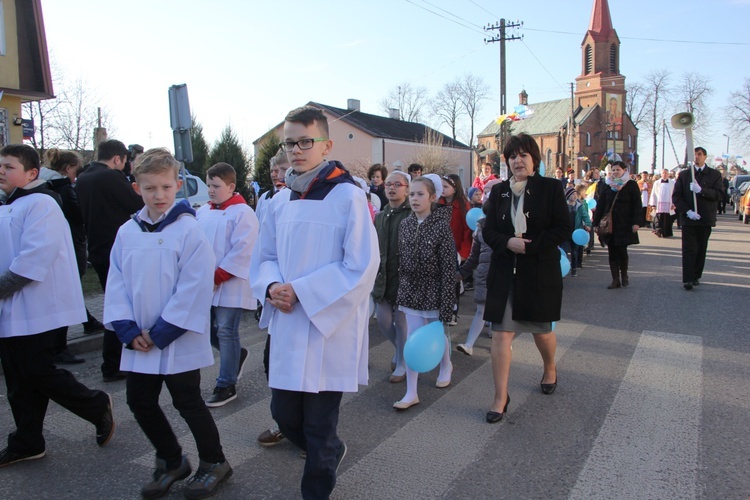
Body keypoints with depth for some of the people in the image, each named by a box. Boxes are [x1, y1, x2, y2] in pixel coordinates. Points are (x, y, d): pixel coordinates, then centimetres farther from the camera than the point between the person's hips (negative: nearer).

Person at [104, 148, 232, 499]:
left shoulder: (189, 230, -12)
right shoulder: (127, 233, 4)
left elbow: (193, 289, -17)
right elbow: (116, 284, 5)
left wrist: (161, 334, -16)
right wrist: (129, 331, -7)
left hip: (179, 341, -6)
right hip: (139, 342, 6)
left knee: (187, 403, 5)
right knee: (140, 402, 14)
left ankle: (213, 462, 27)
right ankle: (170, 461, 35)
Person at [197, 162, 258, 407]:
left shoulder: (243, 213, -11)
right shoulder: (203, 211, 11)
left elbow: (240, 252, -17)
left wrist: (216, 278, -18)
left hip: (230, 285, -7)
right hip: (205, 285, 7)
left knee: (226, 331, -2)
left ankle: (226, 385, 11)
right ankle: (236, 354, 37)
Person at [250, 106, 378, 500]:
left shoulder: (348, 196, -11)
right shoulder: (280, 202, 6)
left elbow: (361, 267, -14)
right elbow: (265, 257, 15)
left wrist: (301, 291, -17)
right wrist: (272, 287, -8)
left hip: (329, 327, -5)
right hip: (286, 327, 6)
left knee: (319, 425, 6)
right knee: (284, 413, 15)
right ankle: (330, 453, 45)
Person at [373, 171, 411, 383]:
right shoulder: (380, 216, 12)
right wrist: (375, 273, 9)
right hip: (383, 276, 6)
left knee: (401, 320, 4)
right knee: (383, 320, 9)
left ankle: (402, 363, 23)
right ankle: (401, 350, 37)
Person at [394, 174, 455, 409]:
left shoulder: (441, 226, -13)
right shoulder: (405, 224, 1)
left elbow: (448, 269, -14)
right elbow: (401, 261, 8)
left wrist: (446, 306, -17)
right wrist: (401, 290, 8)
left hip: (434, 292, -3)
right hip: (411, 291, 4)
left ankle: (446, 366, 47)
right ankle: (411, 392, 9)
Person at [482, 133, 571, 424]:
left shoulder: (551, 188, -3)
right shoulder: (499, 191, 6)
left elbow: (564, 229, -8)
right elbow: (488, 231, 6)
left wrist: (530, 246, -17)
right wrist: (508, 243, -14)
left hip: (541, 272, -2)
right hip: (505, 273, 2)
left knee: (542, 331, 15)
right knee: (501, 334, -3)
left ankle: (550, 369, 47)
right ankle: (501, 397, 8)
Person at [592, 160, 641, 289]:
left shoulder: (631, 185, 1)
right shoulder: (607, 186, 10)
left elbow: (637, 205, -2)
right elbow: (600, 205, 10)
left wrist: (636, 222, -11)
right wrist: (596, 223, 6)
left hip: (624, 225, -3)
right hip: (609, 225, 3)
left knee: (622, 250, -4)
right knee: (612, 252, 4)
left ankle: (624, 275, 22)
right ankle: (615, 280, 10)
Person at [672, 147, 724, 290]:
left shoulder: (715, 174, 6)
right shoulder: (683, 175, 7)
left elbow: (720, 193, -6)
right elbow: (676, 196, 1)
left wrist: (701, 190, -21)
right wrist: (687, 211, -12)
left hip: (706, 218, 1)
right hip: (688, 218, -1)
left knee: (701, 249, 7)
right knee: (689, 249, -6)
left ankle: (696, 276, 17)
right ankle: (687, 279, -9)